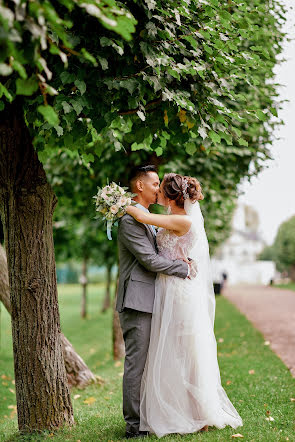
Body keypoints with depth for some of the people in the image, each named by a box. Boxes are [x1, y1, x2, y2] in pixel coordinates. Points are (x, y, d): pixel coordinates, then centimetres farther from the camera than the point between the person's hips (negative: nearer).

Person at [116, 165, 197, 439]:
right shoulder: (130, 220, -12)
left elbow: (161, 250, 18)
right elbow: (149, 259, -17)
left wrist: (182, 259, -3)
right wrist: (185, 269, -9)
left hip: (149, 302, 10)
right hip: (137, 302, -10)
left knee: (147, 363, 13)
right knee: (136, 363, -5)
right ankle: (134, 425, 1)